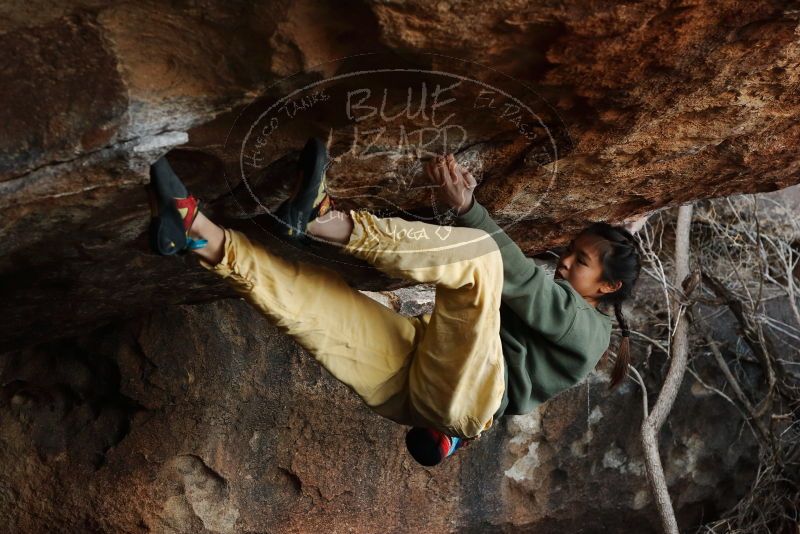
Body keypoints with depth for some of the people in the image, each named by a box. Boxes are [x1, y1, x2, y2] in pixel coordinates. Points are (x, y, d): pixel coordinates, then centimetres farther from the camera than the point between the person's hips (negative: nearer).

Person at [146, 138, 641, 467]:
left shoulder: (588, 330, 11)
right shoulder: (544, 304, 37)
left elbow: (521, 277, -4)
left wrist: (468, 209, -12)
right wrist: (465, 198, 9)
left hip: (464, 393, -8)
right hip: (408, 380, 8)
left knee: (481, 255, -26)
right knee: (301, 283, -2)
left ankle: (324, 219, -35)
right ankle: (201, 234, -21)